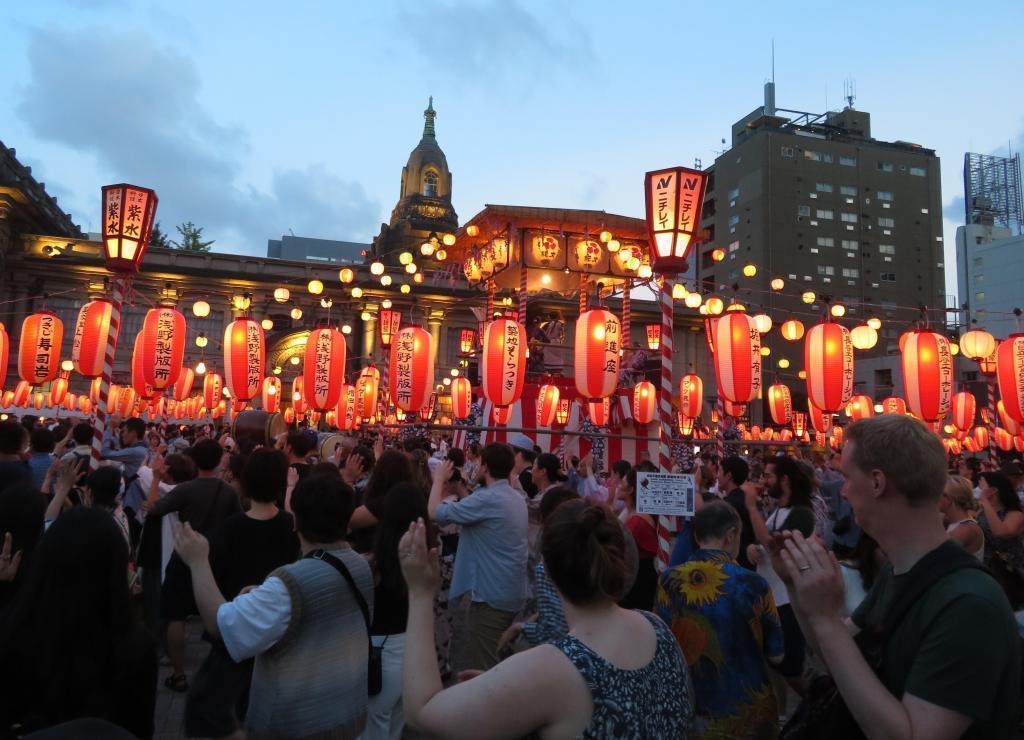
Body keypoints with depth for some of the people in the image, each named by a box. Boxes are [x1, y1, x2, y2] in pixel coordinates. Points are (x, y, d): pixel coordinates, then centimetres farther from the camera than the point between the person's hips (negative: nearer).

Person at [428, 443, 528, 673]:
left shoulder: (487, 499, -22)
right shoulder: (516, 498, 8)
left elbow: (435, 512, -20)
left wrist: (439, 478, -4)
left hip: (492, 595, -9)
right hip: (510, 592, 9)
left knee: (482, 667, 1)